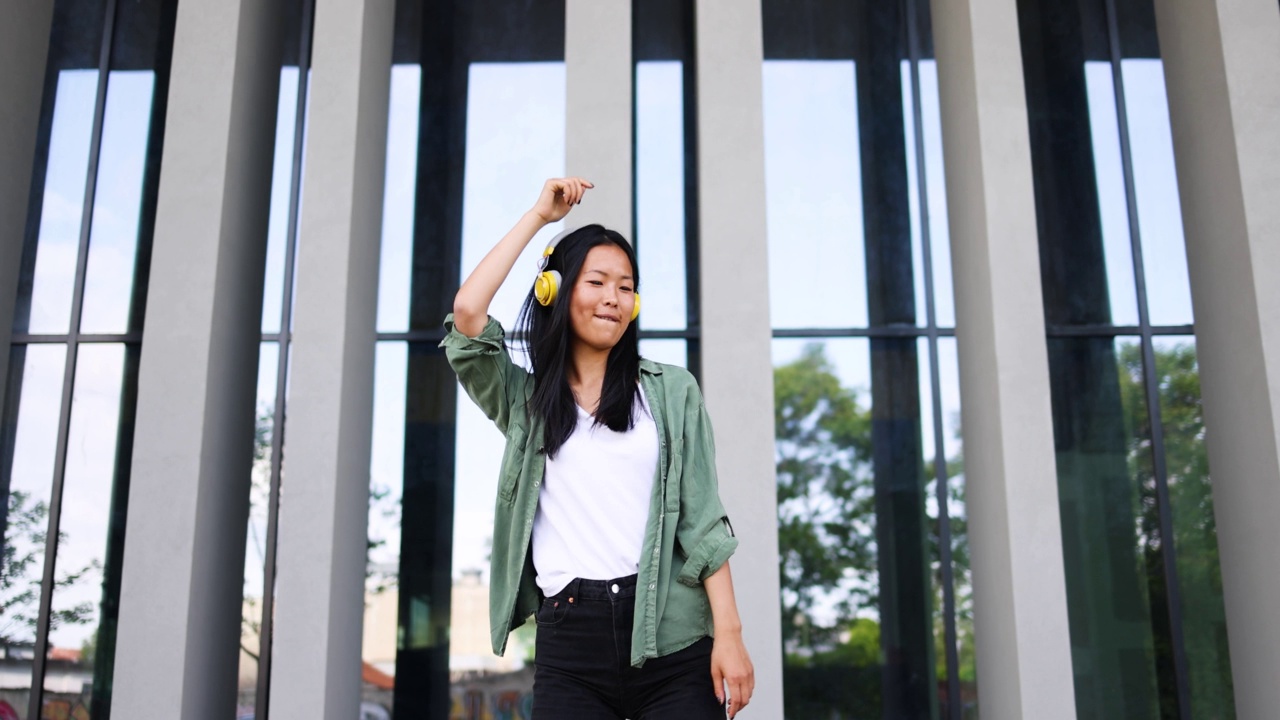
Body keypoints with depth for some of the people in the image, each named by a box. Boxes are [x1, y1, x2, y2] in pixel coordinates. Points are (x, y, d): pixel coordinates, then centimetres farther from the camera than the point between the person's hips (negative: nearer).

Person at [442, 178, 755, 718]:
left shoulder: (671, 390, 10)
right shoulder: (523, 399, 13)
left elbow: (701, 517, 4)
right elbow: (467, 312, -3)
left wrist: (728, 633, -5)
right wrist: (538, 216, 6)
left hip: (671, 638, 0)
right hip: (567, 640, 1)